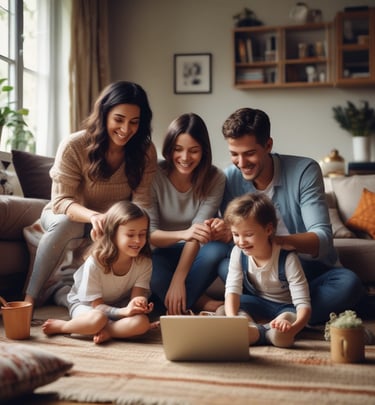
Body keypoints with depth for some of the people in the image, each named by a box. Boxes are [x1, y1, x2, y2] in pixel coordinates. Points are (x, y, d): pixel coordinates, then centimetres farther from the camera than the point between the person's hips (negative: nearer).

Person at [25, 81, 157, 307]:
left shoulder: (145, 151, -12)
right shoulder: (74, 146, -21)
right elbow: (61, 201, -24)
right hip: (70, 217, -2)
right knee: (64, 223, -36)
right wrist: (93, 216, -45)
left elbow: (141, 202, -18)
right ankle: (30, 297, -24)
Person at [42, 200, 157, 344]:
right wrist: (124, 311, -39)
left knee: (142, 322, -30)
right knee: (97, 319, -39)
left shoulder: (144, 263, -13)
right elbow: (97, 305, -19)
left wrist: (139, 303, -42)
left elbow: (137, 296, -16)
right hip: (85, 304, -2)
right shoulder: (95, 262, -23)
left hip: (120, 307, 3)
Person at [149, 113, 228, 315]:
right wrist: (182, 234, -39)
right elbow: (148, 233, -18)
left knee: (217, 250, -34)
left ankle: (175, 310, -21)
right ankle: (200, 302, -12)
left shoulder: (214, 179, -12)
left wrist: (178, 279, -31)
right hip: (161, 252, -1)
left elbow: (196, 233, -19)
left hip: (194, 253, 1)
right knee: (152, 274, -35)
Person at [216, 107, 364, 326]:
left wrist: (273, 240, -43)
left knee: (349, 283, -32)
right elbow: (232, 234, -4)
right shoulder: (230, 177, -6)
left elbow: (323, 238, -24)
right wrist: (227, 233, -31)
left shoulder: (305, 171, -15)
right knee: (224, 264, -27)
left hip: (314, 270, -1)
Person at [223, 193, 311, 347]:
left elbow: (303, 304, -31)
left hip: (285, 307, -3)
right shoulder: (238, 253, -16)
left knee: (282, 336, -37)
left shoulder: (287, 259, -28)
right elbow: (232, 290, -21)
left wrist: (294, 327, -54)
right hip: (256, 303, 3)